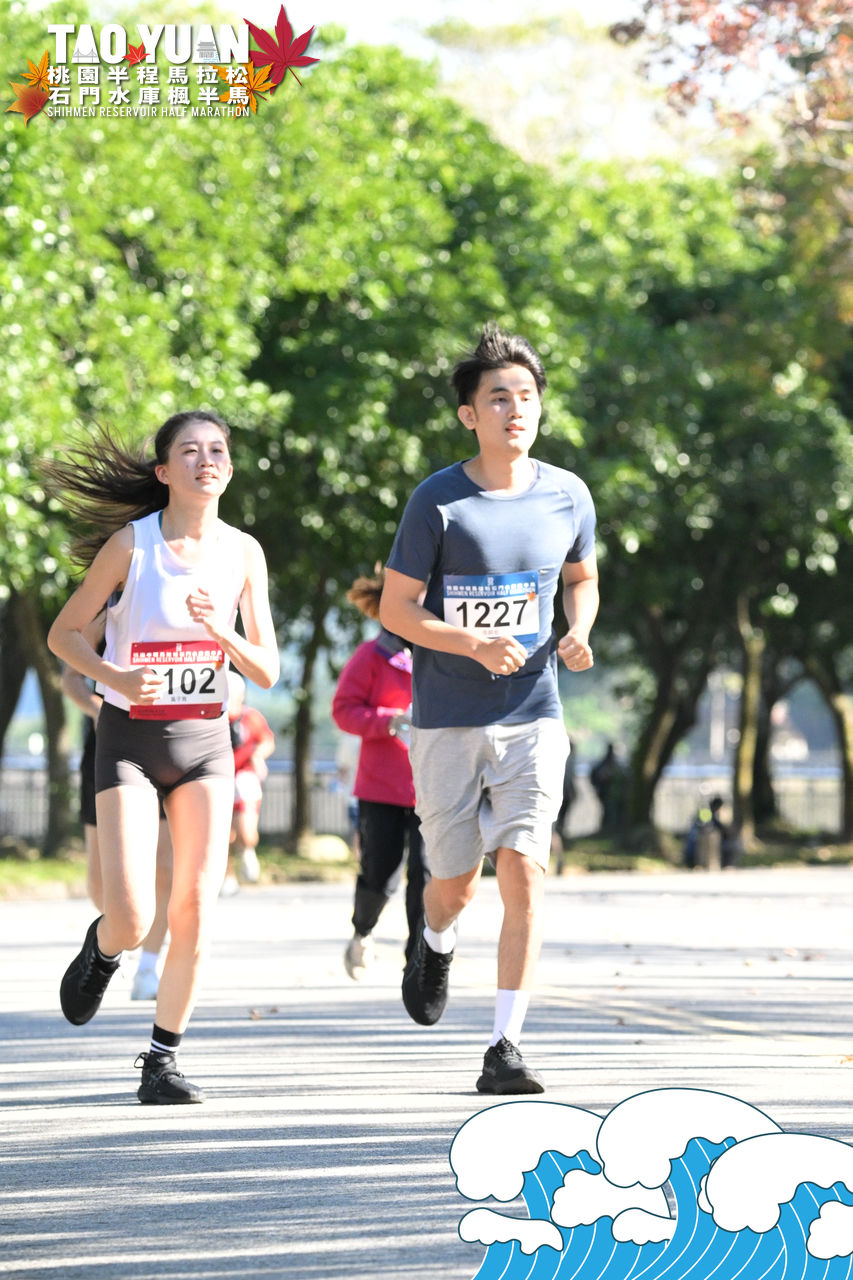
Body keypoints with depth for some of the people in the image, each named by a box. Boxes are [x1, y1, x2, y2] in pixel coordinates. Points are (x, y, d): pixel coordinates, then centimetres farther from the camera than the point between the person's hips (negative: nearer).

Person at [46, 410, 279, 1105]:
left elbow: (268, 671, 3)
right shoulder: (131, 543, -8)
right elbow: (64, 633, -2)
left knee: (196, 911, -6)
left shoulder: (244, 552, 2)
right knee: (132, 919, -13)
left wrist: (217, 629, -16)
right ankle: (103, 948, 25)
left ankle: (163, 1058, 9)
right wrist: (117, 678, -19)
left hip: (205, 741, 3)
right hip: (131, 740, -3)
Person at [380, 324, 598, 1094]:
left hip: (531, 718, 1)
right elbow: (395, 607, -6)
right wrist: (473, 643, -21)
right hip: (447, 721, -1)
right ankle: (436, 945, 46)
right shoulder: (437, 502, -10)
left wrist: (578, 634, -3)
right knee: (456, 887, 8)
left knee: (524, 872, -13)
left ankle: (506, 1048, -9)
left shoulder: (567, 497, 0)